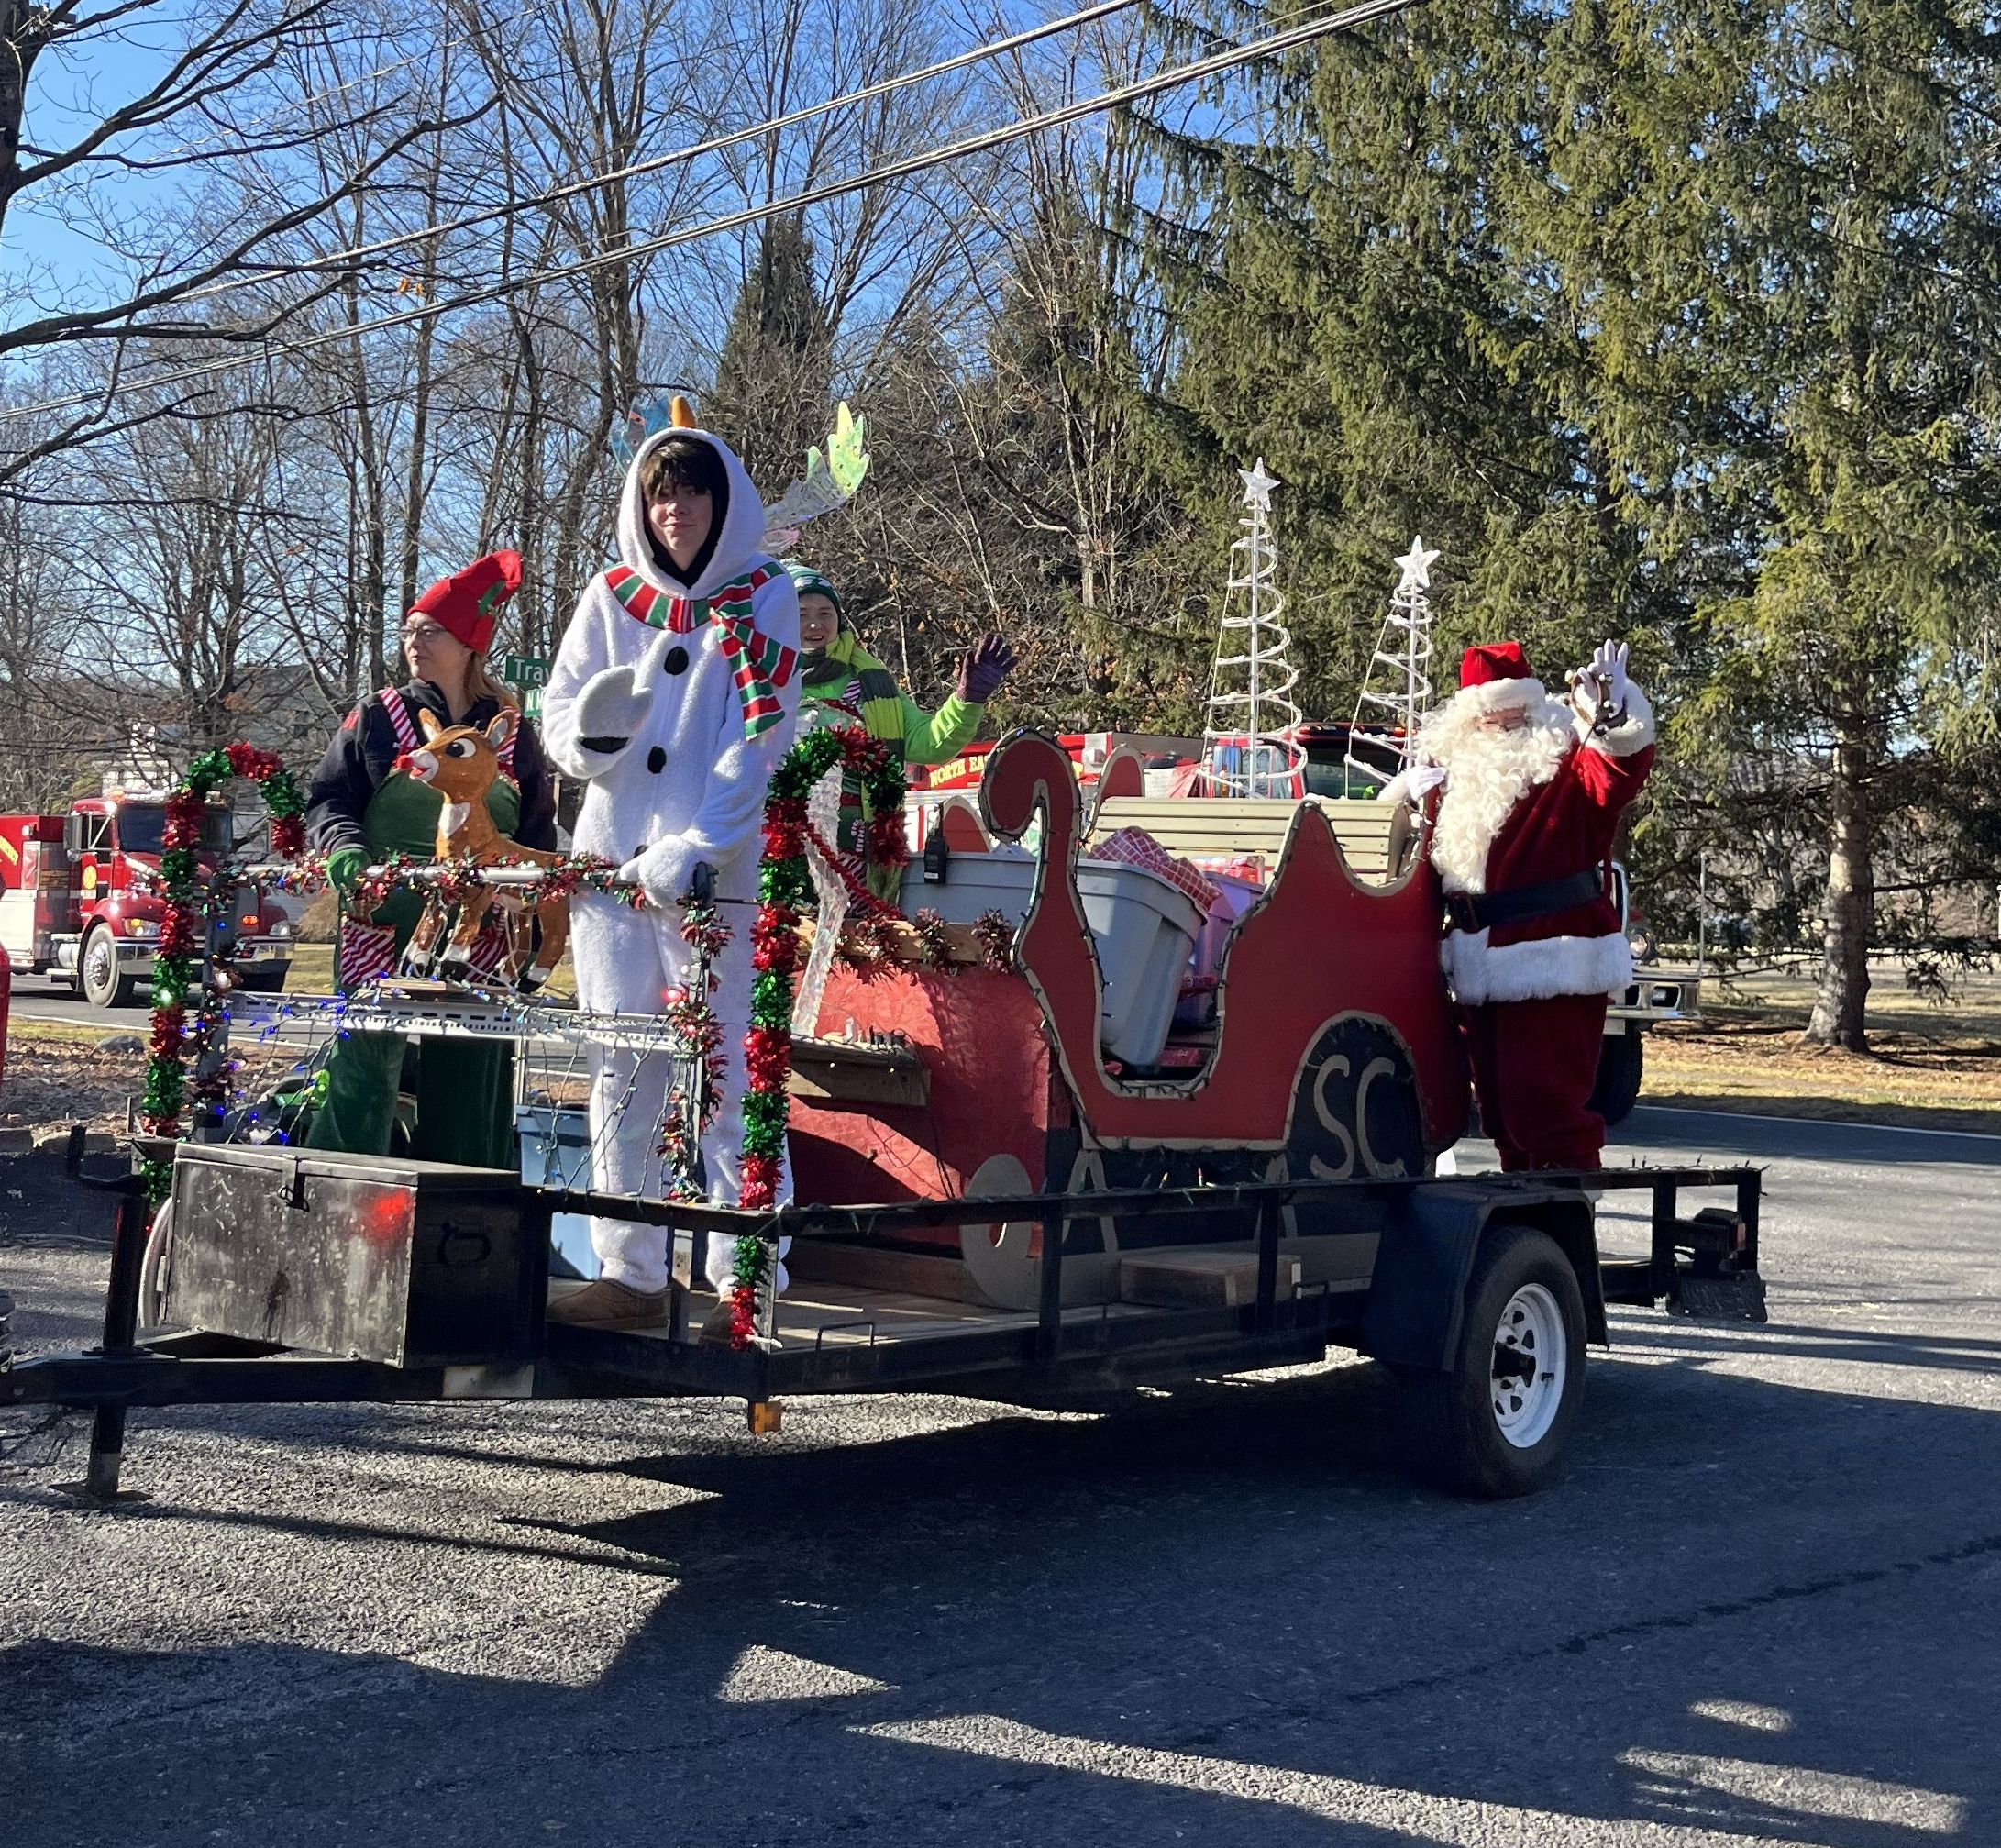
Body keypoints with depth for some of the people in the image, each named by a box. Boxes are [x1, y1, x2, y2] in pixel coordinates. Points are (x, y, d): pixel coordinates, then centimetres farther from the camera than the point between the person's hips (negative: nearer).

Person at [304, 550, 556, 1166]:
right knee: (365, 1072, -6)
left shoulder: (512, 734, 10)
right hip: (382, 925, -1)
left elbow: (537, 839, 12)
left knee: (468, 1083, 4)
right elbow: (326, 802, 7)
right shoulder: (375, 719, 8)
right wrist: (347, 852, -16)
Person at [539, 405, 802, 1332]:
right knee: (620, 1078, 6)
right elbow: (557, 704, 14)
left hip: (714, 874, -4)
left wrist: (684, 854, -15)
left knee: (720, 1078, -7)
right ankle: (631, 1272, 12)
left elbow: (756, 748, -6)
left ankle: (744, 1279, -1)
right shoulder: (613, 595, 12)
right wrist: (589, 738, -11)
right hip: (608, 863, 4)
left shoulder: (764, 599, 1)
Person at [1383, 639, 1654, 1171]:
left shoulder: (1564, 767, -4)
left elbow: (1620, 767, -25)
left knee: (1545, 1108, -12)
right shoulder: (1460, 774, 16)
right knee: (1500, 1109, 15)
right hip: (1482, 976, 8)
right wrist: (1409, 793, 6)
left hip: (1551, 974, -8)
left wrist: (1612, 712, -45)